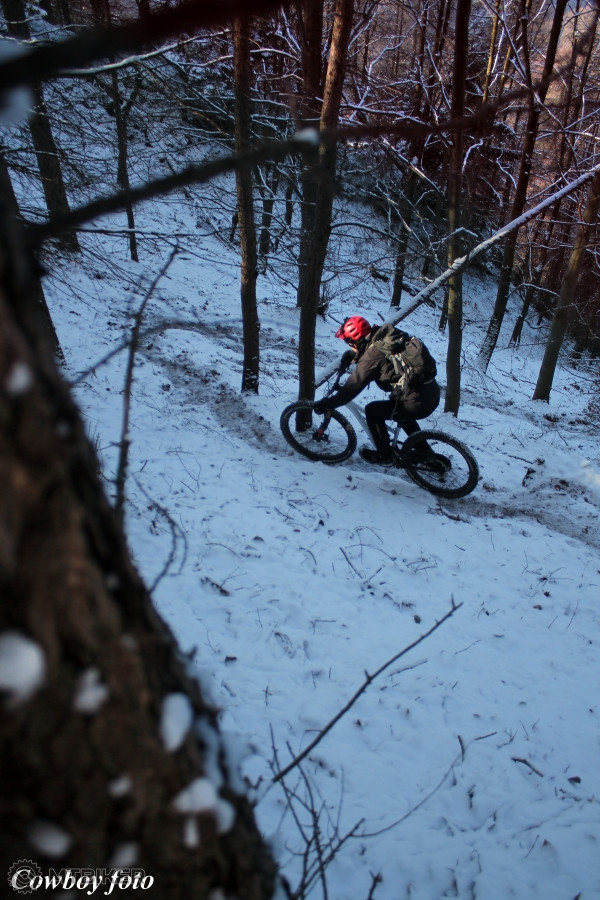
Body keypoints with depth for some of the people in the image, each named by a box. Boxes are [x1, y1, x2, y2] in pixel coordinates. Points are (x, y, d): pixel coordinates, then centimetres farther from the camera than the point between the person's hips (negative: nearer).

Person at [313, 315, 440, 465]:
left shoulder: (372, 357, -15)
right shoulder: (386, 333, 8)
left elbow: (352, 387, -11)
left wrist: (327, 404, -2)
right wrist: (351, 354, 22)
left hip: (417, 403, -9)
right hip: (434, 394, 9)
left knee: (372, 411, 8)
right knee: (400, 412, 36)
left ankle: (384, 455, 21)